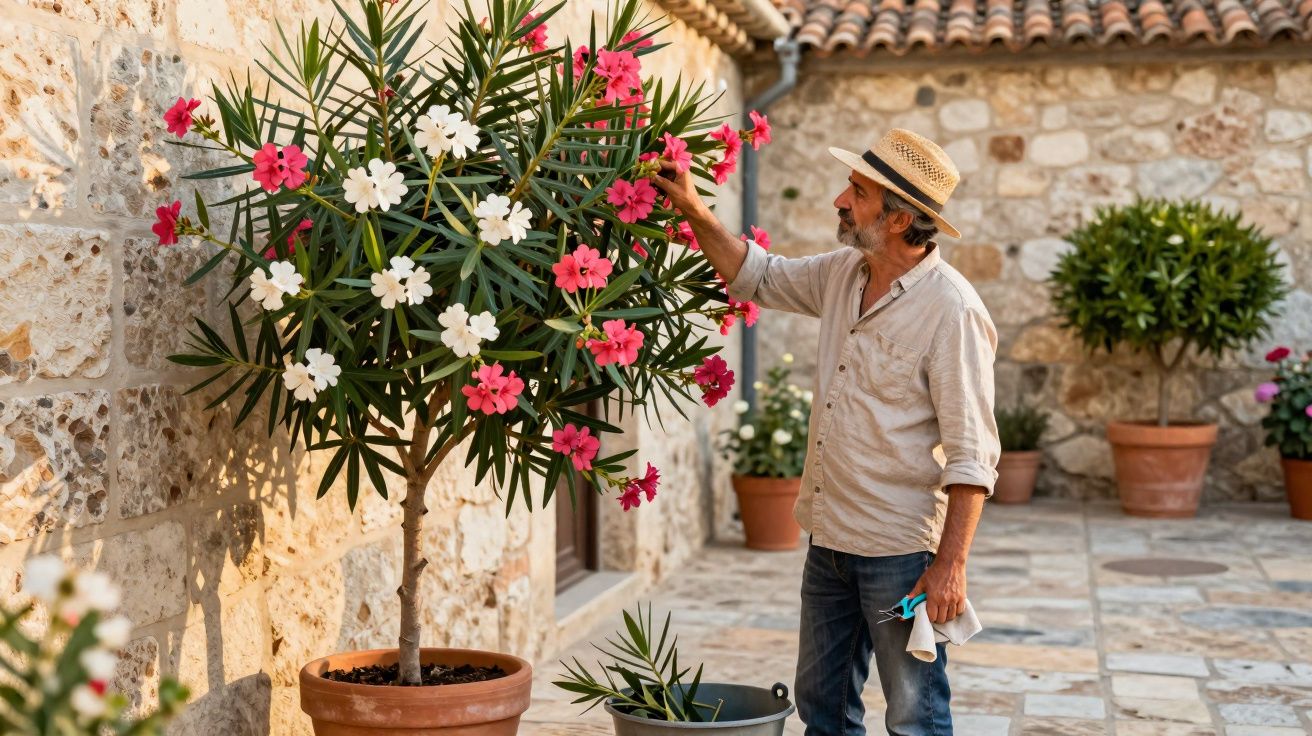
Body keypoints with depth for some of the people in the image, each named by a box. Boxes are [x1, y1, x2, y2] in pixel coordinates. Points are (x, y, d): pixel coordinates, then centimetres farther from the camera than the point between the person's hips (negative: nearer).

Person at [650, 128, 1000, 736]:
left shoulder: (952, 311, -19)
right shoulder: (842, 275, 4)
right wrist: (695, 212, 9)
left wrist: (950, 565, -22)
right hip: (829, 540, 8)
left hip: (900, 550, -8)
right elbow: (757, 277, 22)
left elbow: (971, 453, -19)